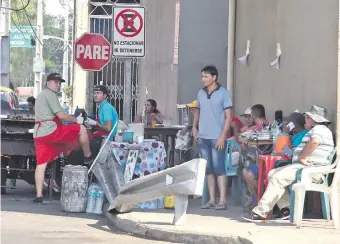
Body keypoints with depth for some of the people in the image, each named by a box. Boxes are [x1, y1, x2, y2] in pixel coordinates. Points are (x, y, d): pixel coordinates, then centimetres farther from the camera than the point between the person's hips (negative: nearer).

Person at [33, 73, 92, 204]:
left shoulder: (41, 95, 26)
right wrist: (76, 120, 0)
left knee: (41, 163, 5)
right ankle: (88, 156, 15)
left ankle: (39, 196, 0)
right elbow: (61, 115, -12)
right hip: (51, 131, -10)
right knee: (81, 129, 0)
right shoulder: (50, 94, -6)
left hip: (38, 134, 10)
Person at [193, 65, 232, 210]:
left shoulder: (223, 94, -5)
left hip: (217, 138, -5)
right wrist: (194, 127, 8)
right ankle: (211, 200, 12)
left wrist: (222, 136, -14)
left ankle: (222, 200, -6)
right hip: (203, 137, 5)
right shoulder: (201, 93, 10)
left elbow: (228, 117, -6)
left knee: (218, 168, -7)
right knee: (208, 169, 8)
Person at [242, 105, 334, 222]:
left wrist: (301, 157, -20)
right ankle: (286, 208, -5)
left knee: (278, 177, -22)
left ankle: (260, 213, -24)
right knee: (272, 174, 5)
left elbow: (314, 142, -28)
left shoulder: (320, 129, -6)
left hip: (312, 170, -12)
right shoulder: (315, 130, 30)